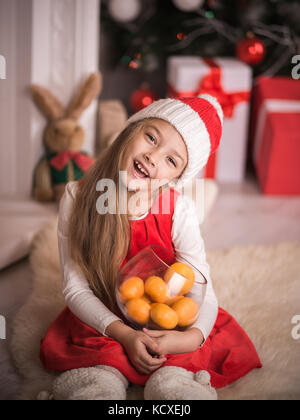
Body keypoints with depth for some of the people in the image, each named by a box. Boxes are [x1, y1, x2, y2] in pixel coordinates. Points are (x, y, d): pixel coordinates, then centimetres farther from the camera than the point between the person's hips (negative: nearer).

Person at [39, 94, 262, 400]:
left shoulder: (180, 211, -20)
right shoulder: (77, 198, -18)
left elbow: (204, 293, -16)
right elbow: (75, 288, -14)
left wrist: (192, 337, -37)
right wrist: (124, 334, -27)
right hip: (102, 322, 0)